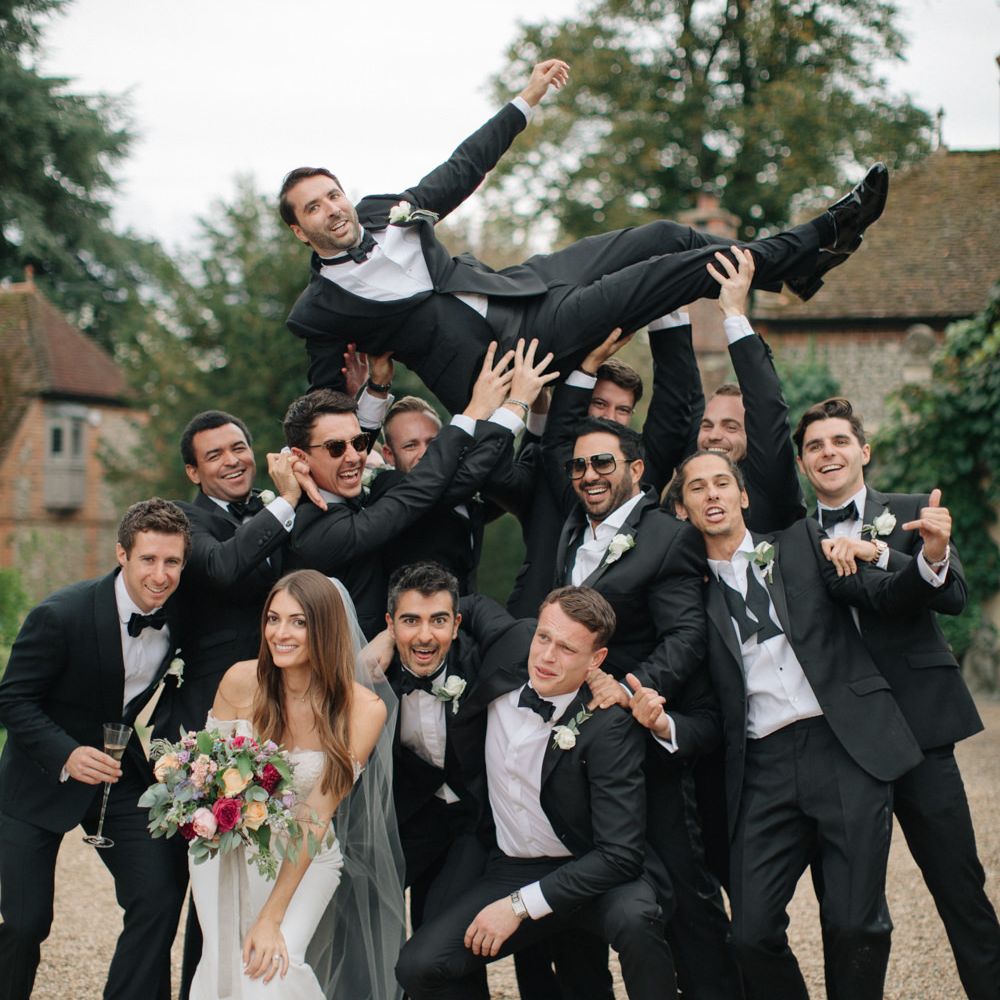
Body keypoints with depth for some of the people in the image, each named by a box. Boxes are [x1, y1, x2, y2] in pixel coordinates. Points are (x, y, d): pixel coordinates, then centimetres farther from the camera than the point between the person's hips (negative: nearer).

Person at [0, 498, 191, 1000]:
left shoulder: (181, 615, -9)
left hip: (120, 770, 4)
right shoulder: (60, 615, -23)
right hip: (41, 775, -4)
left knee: (159, 899, -9)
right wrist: (66, 755, -30)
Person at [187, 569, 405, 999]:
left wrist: (272, 917, -20)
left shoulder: (364, 710, -18)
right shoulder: (241, 681, -13)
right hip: (229, 847, 2)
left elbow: (316, 816, -18)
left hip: (305, 859, -2)